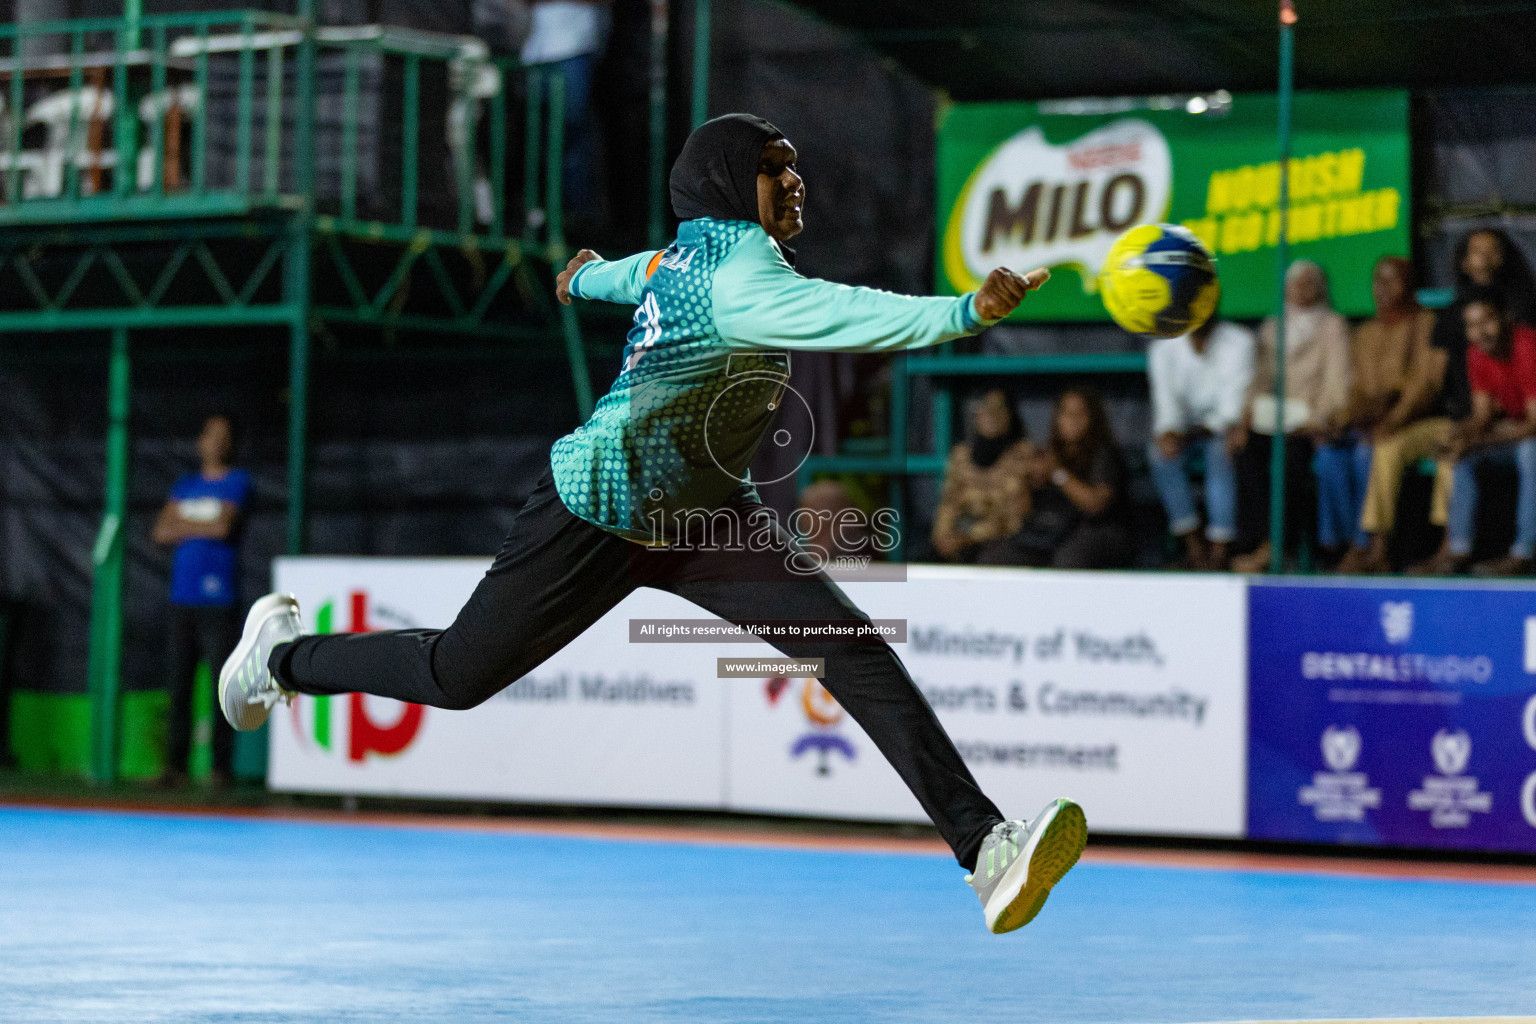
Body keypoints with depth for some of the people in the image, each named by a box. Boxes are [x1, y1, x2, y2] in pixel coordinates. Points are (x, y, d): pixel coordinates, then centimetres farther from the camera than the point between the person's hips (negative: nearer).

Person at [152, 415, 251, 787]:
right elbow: (161, 532, 9)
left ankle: (221, 766, -7)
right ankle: (175, 764, 4)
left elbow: (224, 527, -9)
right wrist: (203, 528, -3)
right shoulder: (184, 485, 20)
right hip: (182, 598, 5)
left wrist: (182, 525, 3)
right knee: (179, 685, 2)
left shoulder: (238, 482, 4)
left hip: (218, 600, -5)